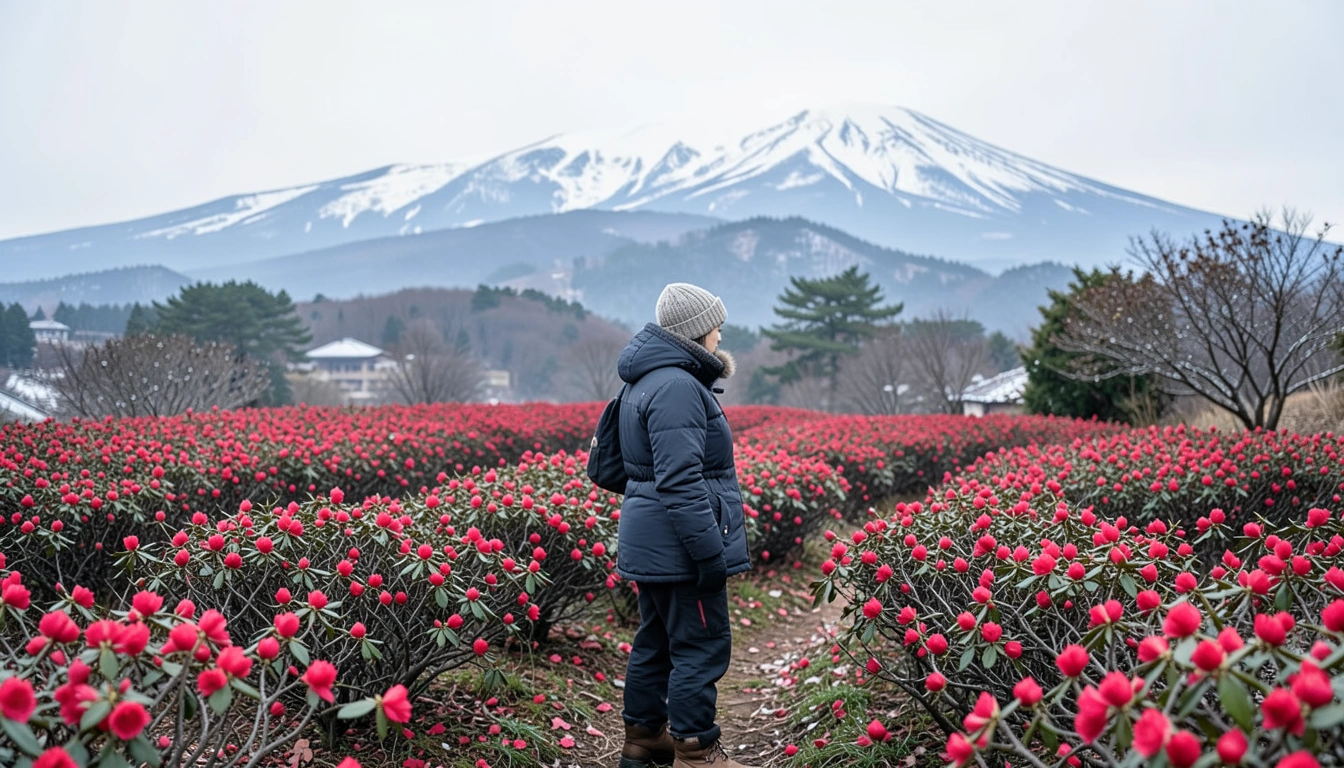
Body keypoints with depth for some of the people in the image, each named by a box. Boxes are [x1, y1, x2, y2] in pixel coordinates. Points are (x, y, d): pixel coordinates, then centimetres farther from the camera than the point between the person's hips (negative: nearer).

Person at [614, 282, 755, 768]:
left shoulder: (647, 382, 16)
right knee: (701, 647, -3)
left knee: (657, 640, 18)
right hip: (680, 545, -11)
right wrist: (710, 553, -23)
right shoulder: (677, 387, -19)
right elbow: (680, 483, -25)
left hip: (652, 545, 11)